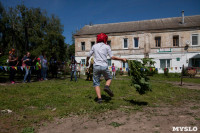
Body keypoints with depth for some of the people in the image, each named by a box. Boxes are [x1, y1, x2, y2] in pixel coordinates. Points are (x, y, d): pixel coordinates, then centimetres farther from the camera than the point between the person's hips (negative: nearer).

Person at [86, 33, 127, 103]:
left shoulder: (94, 46, 13)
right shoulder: (107, 46, 6)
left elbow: (88, 56, 16)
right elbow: (112, 57, -2)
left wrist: (87, 62, 36)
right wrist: (122, 59, 7)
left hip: (96, 66, 1)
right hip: (104, 66, -1)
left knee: (96, 83, 8)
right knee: (109, 78, 23)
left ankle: (99, 98, -3)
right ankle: (107, 86, -6)